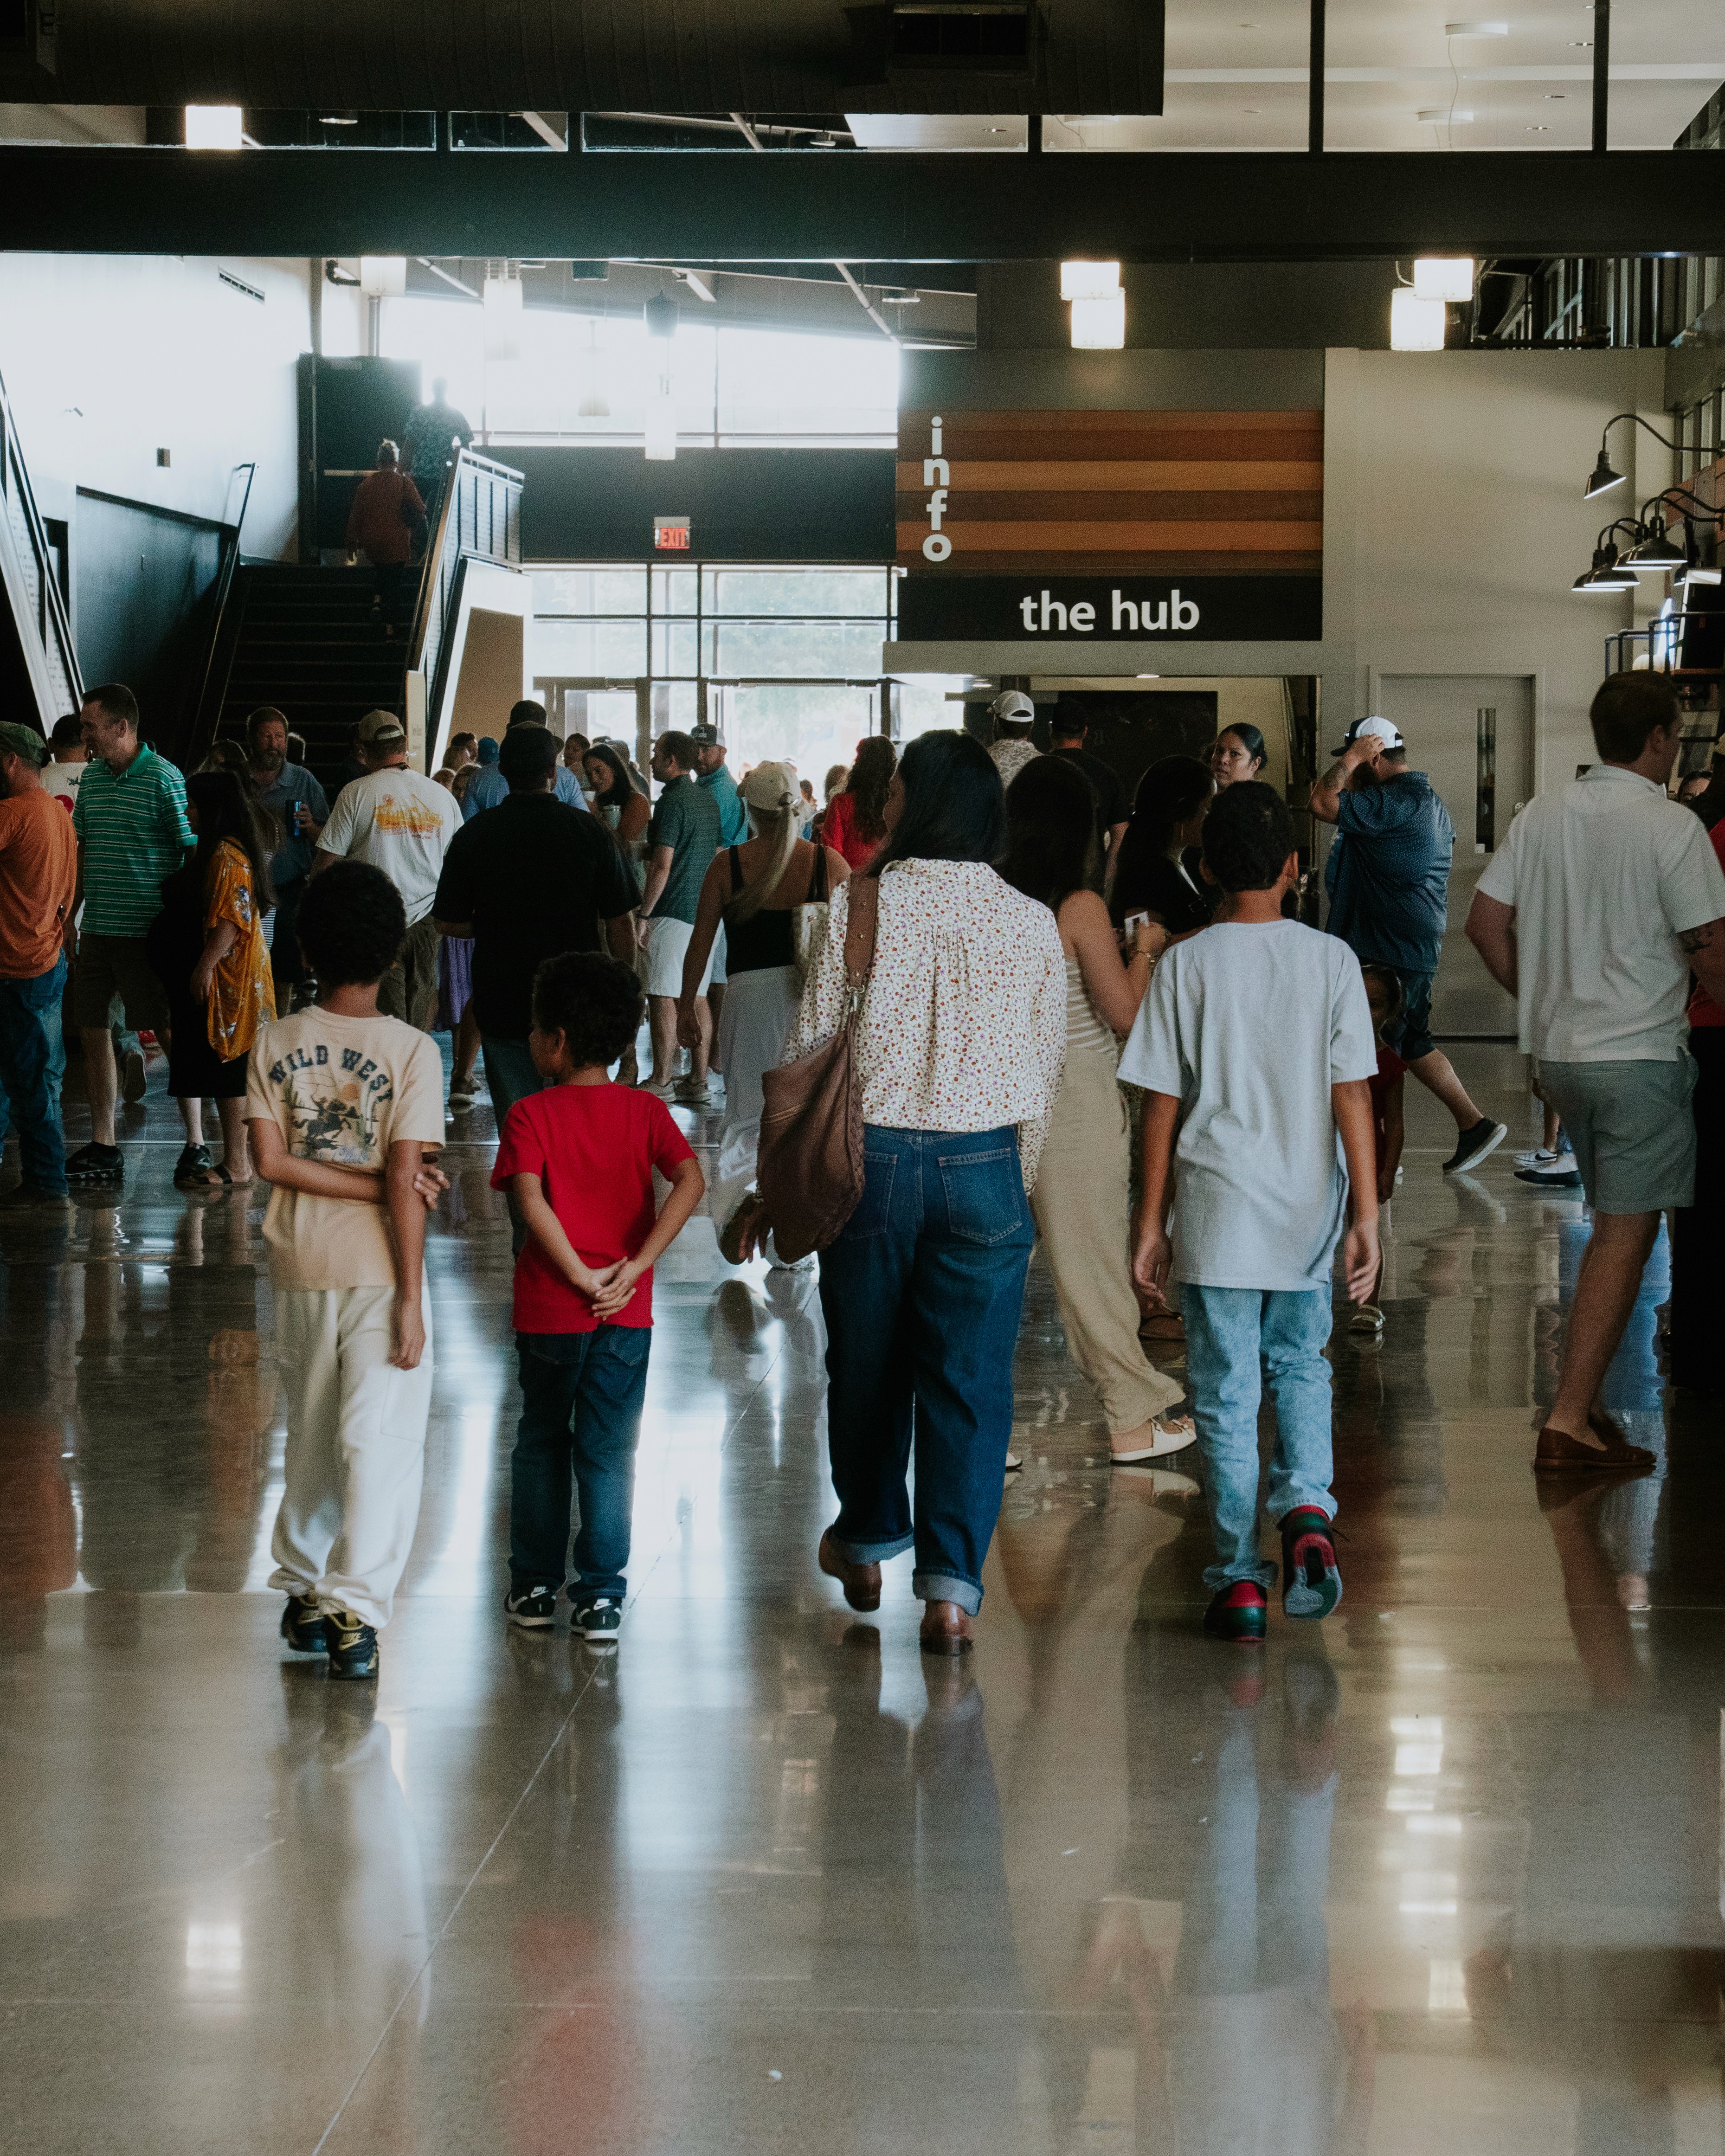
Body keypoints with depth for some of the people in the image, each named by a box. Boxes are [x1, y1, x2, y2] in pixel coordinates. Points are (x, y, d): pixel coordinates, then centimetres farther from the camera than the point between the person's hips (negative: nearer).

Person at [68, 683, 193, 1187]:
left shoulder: (163, 779, -9)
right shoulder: (91, 778, 11)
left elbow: (192, 852, -8)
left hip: (147, 932, -7)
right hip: (98, 931, 7)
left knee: (169, 1032, -2)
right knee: (93, 1031, 8)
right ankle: (102, 1149, 15)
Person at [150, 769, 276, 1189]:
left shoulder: (227, 855, -15)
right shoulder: (211, 852, 19)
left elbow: (231, 917, -23)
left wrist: (206, 965, -26)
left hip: (223, 978, -11)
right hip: (201, 980, 11)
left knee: (227, 1068, -8)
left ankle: (236, 1165, -6)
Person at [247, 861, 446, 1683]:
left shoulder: (274, 1043, -1)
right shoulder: (411, 1051, -11)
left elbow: (272, 1160, -7)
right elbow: (405, 1182, -15)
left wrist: (386, 1184, -6)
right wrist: (411, 1297, -12)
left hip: (301, 1268, 4)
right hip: (378, 1269, -4)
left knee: (310, 1432, 18)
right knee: (379, 1440, 0)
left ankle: (305, 1590, 27)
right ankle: (353, 1610, -7)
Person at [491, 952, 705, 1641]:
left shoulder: (530, 1116, -6)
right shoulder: (645, 1111, 1)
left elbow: (532, 1201, -21)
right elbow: (690, 1182, -14)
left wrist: (581, 1277, -16)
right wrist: (633, 1269, -14)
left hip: (550, 1309, -1)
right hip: (627, 1313, 1)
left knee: (541, 1443, 15)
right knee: (609, 1452, 6)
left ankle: (535, 1585, 21)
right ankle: (601, 1595, 4)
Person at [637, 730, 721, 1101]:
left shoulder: (672, 803, -13)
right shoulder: (708, 802, 14)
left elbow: (662, 865, -18)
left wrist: (643, 915, -13)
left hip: (673, 913, -9)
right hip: (704, 912, 9)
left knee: (664, 999, -5)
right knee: (697, 997, 9)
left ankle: (661, 1082, -5)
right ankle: (699, 1081, 10)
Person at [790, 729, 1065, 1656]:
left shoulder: (862, 903, -7)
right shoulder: (1031, 923, 0)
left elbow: (811, 1043, -4)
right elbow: (1045, 1069, 6)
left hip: (871, 1154, -1)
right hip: (986, 1162, 1)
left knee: (867, 1362, 17)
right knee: (970, 1378, 3)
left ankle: (867, 1543, 35)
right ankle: (950, 1585, -4)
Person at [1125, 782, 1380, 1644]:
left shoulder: (1186, 967, -4)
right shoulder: (1331, 961, -3)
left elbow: (1162, 1106, -2)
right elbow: (1352, 1096, -5)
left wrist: (1152, 1222, 5)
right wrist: (1366, 1216, 0)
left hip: (1216, 1210, -1)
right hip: (1307, 1213, 2)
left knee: (1225, 1390, 5)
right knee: (1301, 1363, 21)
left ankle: (1240, 1579, 6)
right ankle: (1306, 1506, -3)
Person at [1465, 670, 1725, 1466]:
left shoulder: (1542, 814, 6)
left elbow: (1485, 923, 8)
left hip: (1556, 1050, 7)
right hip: (1638, 1055, -7)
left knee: (1616, 1220, 20)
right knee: (1625, 1235, -5)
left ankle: (1585, 1394, 20)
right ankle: (1570, 1419, -10)